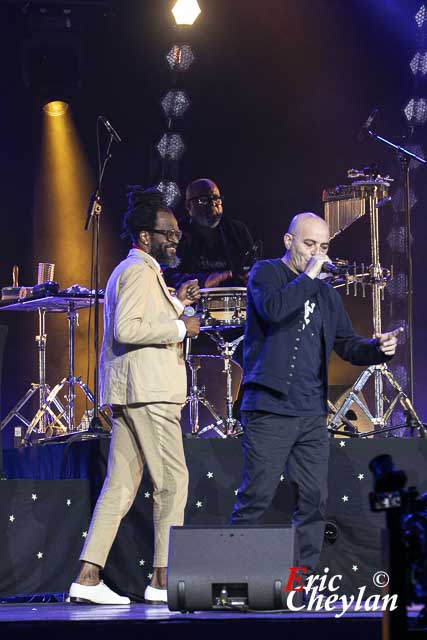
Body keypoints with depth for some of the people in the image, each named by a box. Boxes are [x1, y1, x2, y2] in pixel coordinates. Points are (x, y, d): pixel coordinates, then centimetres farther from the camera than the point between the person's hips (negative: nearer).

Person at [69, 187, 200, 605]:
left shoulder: (130, 270, 23)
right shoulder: (140, 271, -10)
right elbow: (126, 329, -22)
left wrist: (176, 303, 20)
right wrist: (180, 327, -16)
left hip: (128, 393, 10)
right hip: (147, 390, -10)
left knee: (120, 486, 5)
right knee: (172, 480, -7)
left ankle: (88, 577, -1)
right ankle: (163, 580, -6)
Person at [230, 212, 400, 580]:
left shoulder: (325, 293, 19)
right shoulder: (265, 273, 2)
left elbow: (347, 345, 18)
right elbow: (273, 309, -20)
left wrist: (378, 348, -1)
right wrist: (307, 276, -13)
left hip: (312, 414, 6)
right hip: (270, 410, -6)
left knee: (315, 499, 3)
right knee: (256, 497, -7)